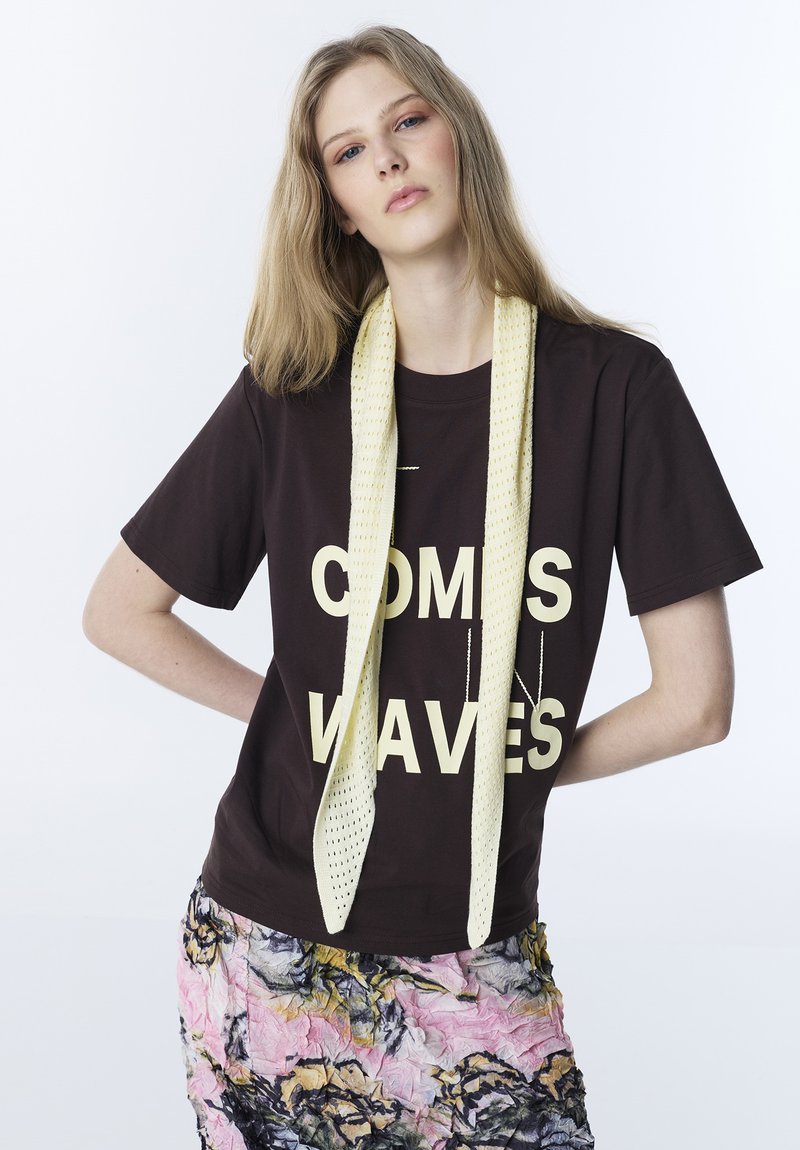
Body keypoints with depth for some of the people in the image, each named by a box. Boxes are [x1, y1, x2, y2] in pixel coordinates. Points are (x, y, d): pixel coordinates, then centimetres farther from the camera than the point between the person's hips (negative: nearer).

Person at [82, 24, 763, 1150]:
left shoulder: (614, 383, -7)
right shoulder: (290, 397, -4)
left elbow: (696, 698, -6)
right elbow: (119, 611, 6)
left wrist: (520, 761, 2)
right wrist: (293, 715, 1)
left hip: (479, 960, 0)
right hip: (273, 942, 1)